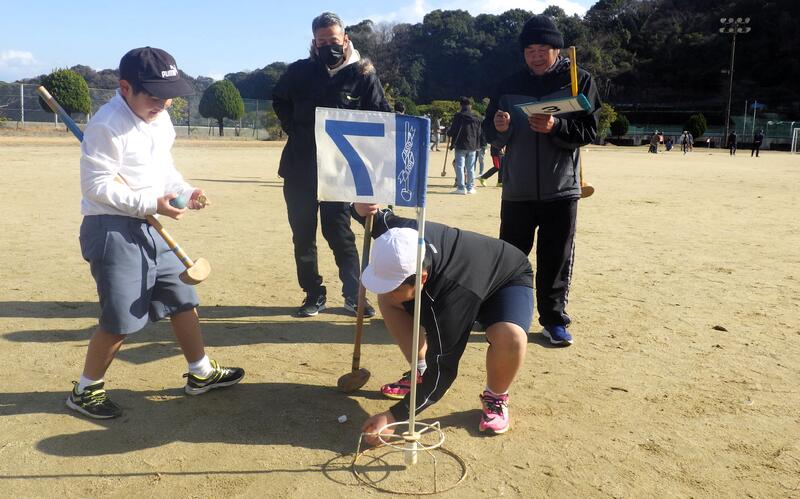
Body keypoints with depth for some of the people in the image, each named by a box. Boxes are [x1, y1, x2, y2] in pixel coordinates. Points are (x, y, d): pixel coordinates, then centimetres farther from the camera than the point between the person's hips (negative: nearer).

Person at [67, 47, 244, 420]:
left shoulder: (160, 118, 8)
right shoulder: (107, 126, -18)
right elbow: (96, 186, -20)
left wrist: (184, 192, 0)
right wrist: (151, 204, -24)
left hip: (151, 227, 9)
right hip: (113, 230, -9)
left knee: (182, 298, 14)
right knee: (121, 320, -3)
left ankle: (200, 373, 30)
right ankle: (85, 390, 20)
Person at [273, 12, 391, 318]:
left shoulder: (362, 74, -4)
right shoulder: (299, 71, 4)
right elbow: (279, 101, 22)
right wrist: (293, 129, 9)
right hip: (299, 168, 4)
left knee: (340, 235, -3)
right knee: (303, 236, 7)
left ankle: (354, 296, 11)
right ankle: (314, 296, 19)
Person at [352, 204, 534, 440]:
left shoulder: (453, 298, -45)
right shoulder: (403, 236, -28)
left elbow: (442, 370, -35)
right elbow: (379, 218, -3)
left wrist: (394, 416, -34)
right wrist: (362, 209, -27)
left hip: (510, 281, -7)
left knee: (510, 336, -39)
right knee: (388, 302, -6)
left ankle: (495, 399, -7)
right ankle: (419, 373, 9)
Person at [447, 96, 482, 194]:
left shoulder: (458, 116, -9)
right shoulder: (476, 118, 6)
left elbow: (453, 131, -9)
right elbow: (479, 133, 11)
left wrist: (448, 132, 12)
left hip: (460, 146, -4)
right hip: (472, 146, 4)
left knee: (460, 166, -1)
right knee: (470, 168, 10)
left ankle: (461, 187, -7)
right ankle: (470, 187, 11)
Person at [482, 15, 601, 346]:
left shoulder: (579, 81, 1)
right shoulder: (509, 86, 8)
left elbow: (590, 130, -6)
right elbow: (491, 134, 7)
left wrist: (555, 127, -23)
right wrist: (499, 128, -16)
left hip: (561, 190, -2)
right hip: (517, 189, 2)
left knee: (557, 259, 4)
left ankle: (554, 319, 15)